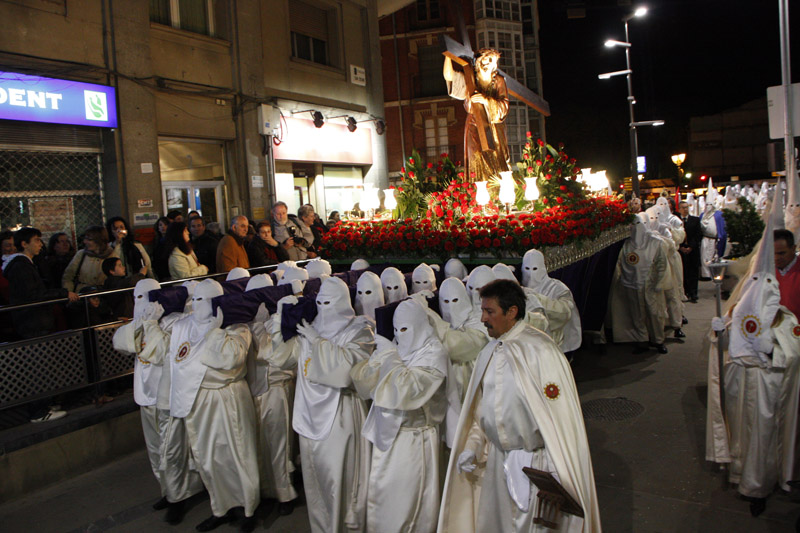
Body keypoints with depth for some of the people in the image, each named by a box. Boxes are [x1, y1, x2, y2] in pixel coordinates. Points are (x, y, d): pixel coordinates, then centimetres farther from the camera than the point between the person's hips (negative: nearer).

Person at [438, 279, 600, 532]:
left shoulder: (540, 351, -17)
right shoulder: (489, 353, 7)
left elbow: (558, 415, -18)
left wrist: (555, 472, -19)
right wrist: (472, 446, 5)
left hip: (533, 460, -6)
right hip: (496, 460, 7)